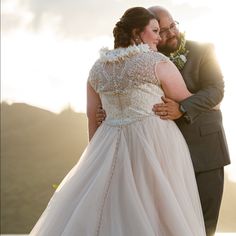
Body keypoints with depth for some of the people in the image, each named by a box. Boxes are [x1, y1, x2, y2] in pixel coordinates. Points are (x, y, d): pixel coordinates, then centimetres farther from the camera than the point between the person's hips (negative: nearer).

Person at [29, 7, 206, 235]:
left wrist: (96, 155, 21)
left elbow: (92, 118, 12)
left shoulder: (98, 68, 9)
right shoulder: (158, 63, -6)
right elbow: (186, 101, 4)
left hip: (113, 147, 5)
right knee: (161, 216, 1)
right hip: (155, 146, -5)